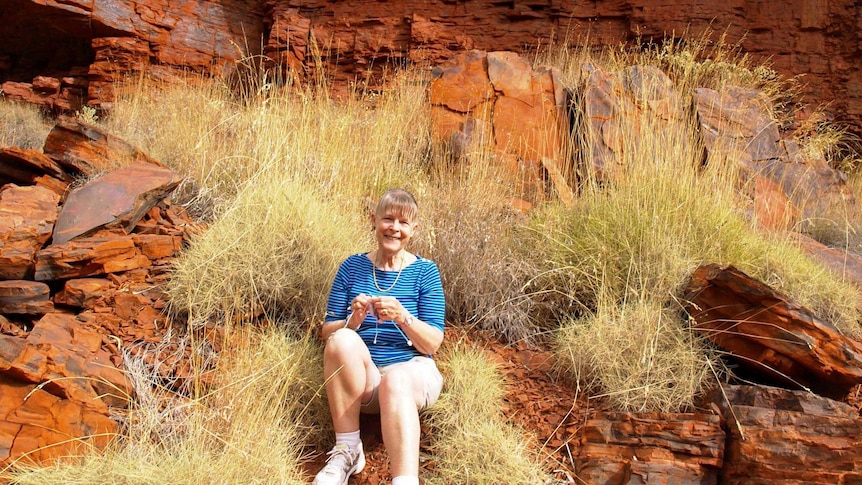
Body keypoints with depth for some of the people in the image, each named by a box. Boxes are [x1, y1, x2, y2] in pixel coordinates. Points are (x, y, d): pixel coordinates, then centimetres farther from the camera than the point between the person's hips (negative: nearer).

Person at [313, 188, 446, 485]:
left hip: (414, 373, -2)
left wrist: (402, 317, -23)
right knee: (343, 339, -30)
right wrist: (353, 320, -17)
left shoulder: (424, 271, 2)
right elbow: (327, 332, 5)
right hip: (362, 378, 2)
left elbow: (433, 343, -4)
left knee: (395, 380, -37)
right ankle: (347, 451, -21)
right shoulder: (352, 267, 7)